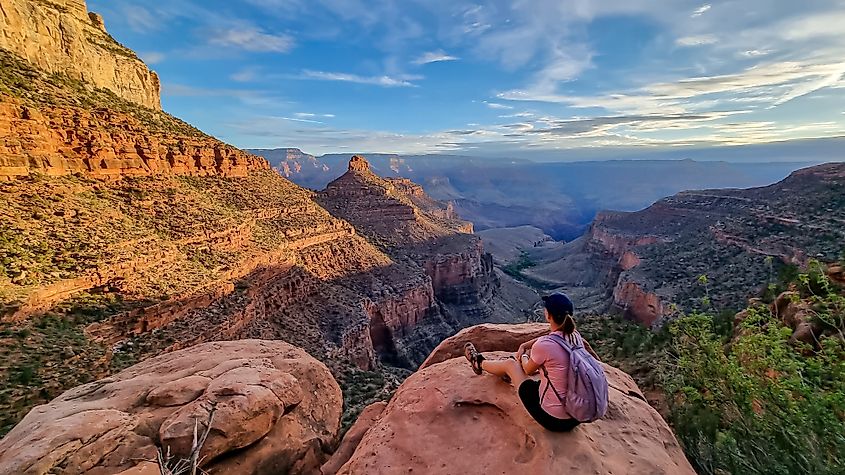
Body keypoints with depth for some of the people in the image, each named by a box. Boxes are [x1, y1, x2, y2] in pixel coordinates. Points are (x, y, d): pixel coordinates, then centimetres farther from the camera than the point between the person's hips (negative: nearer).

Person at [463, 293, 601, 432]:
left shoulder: (543, 346, -26)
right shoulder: (575, 336, -6)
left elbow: (528, 370, -4)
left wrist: (523, 356, 17)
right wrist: (524, 346, 16)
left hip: (552, 419, -6)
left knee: (510, 364, 12)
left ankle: (480, 363, 43)